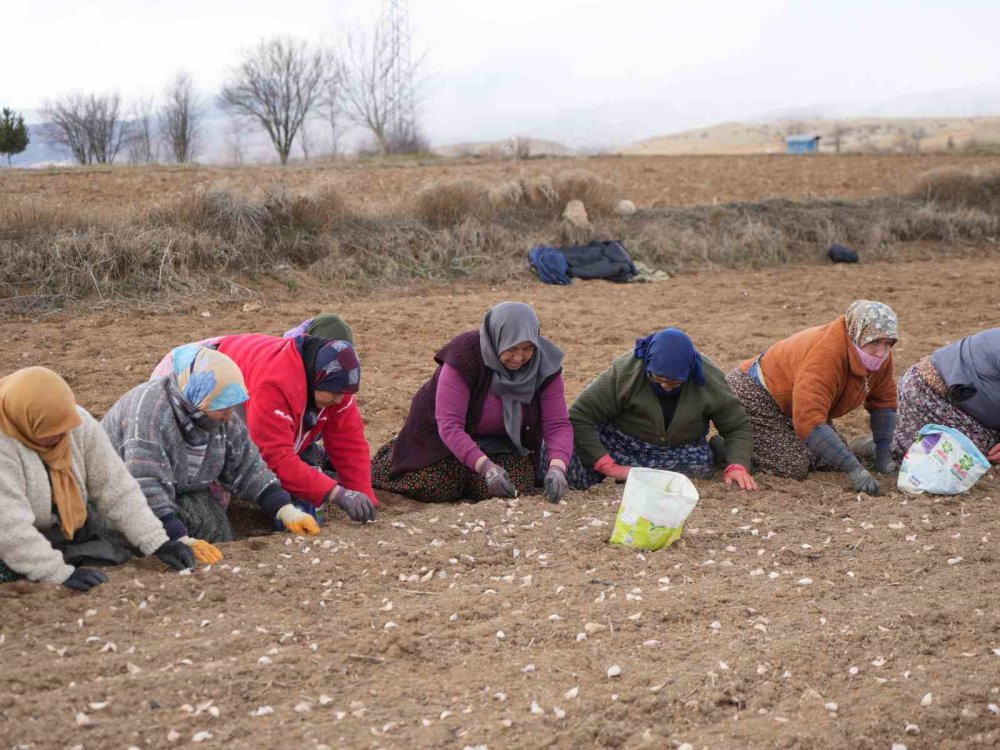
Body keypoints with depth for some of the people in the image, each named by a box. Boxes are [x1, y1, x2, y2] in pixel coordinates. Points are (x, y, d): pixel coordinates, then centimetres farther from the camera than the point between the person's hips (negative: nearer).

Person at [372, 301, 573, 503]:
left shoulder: (544, 364, -20)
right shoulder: (464, 354, -31)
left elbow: (558, 424, -23)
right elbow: (449, 425, -36)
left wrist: (556, 468, -43)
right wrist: (486, 467, -48)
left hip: (502, 441, 3)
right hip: (445, 435, -2)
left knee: (517, 488, -21)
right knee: (436, 489, -21)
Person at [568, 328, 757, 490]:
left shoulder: (710, 379, -18)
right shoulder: (624, 371, -25)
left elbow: (738, 426, -7)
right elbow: (578, 416, -24)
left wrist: (737, 466, -26)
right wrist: (610, 467, -29)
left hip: (680, 449, 2)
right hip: (621, 442, -2)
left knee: (704, 462, -33)